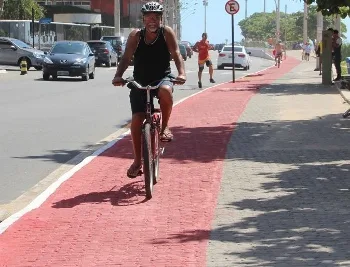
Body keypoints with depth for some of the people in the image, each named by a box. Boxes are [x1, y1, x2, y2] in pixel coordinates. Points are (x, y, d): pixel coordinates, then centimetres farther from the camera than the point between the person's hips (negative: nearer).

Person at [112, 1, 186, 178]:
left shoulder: (166, 33, -6)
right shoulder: (135, 35, -5)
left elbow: (176, 54, -14)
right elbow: (126, 58, -12)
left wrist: (181, 73, -33)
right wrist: (118, 76, -30)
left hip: (162, 78, -2)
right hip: (140, 82, 2)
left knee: (165, 91, -39)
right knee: (136, 120, -8)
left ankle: (164, 127, -15)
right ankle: (137, 161, 7)